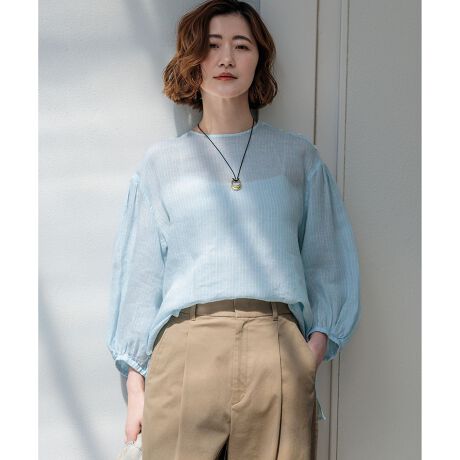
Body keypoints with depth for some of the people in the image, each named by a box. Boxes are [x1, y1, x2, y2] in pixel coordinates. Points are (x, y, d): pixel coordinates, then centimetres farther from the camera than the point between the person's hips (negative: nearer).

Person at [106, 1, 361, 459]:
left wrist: (313, 353, -3)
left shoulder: (299, 157, 14)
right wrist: (135, 385, 5)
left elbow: (328, 266, 12)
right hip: (184, 349, 0)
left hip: (278, 354, 0)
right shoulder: (160, 162, 14)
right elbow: (139, 276, 11)